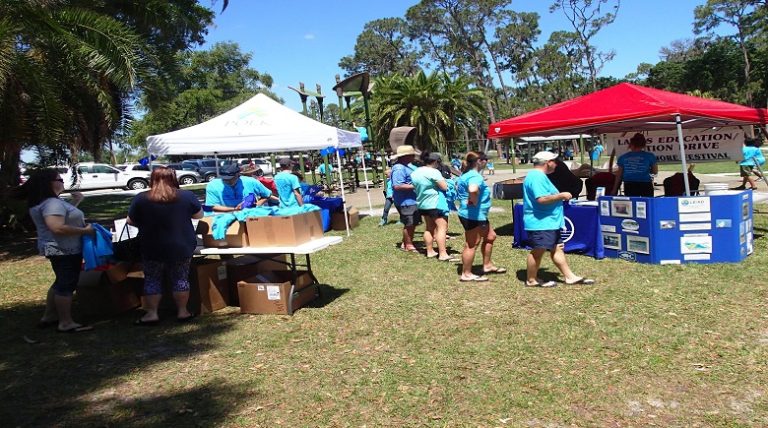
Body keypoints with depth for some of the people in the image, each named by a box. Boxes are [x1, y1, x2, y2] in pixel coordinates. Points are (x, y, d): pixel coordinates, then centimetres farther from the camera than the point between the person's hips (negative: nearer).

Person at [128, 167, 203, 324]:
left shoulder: (140, 199, -5)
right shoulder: (187, 196, -5)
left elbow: (131, 221, 4)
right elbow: (199, 215, 8)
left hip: (152, 249, -1)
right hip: (182, 247, 1)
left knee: (152, 280, 11)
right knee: (180, 278, 11)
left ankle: (151, 313, 11)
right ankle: (182, 312, 17)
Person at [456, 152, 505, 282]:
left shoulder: (467, 174, 12)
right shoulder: (475, 176, -21)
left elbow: (459, 188, 28)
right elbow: (472, 190, -42)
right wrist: (474, 202, -25)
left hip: (478, 215, 11)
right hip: (473, 216, -11)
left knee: (490, 236, 21)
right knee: (472, 244, -2)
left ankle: (487, 265, 32)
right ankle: (466, 274, 8)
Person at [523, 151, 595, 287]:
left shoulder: (539, 176, 17)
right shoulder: (537, 177, -19)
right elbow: (542, 199, -29)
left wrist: (560, 196, 18)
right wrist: (561, 196, -17)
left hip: (549, 222, 12)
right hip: (540, 223, -12)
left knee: (557, 249, 14)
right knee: (538, 251, -2)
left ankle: (570, 276, 20)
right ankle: (531, 280, 10)